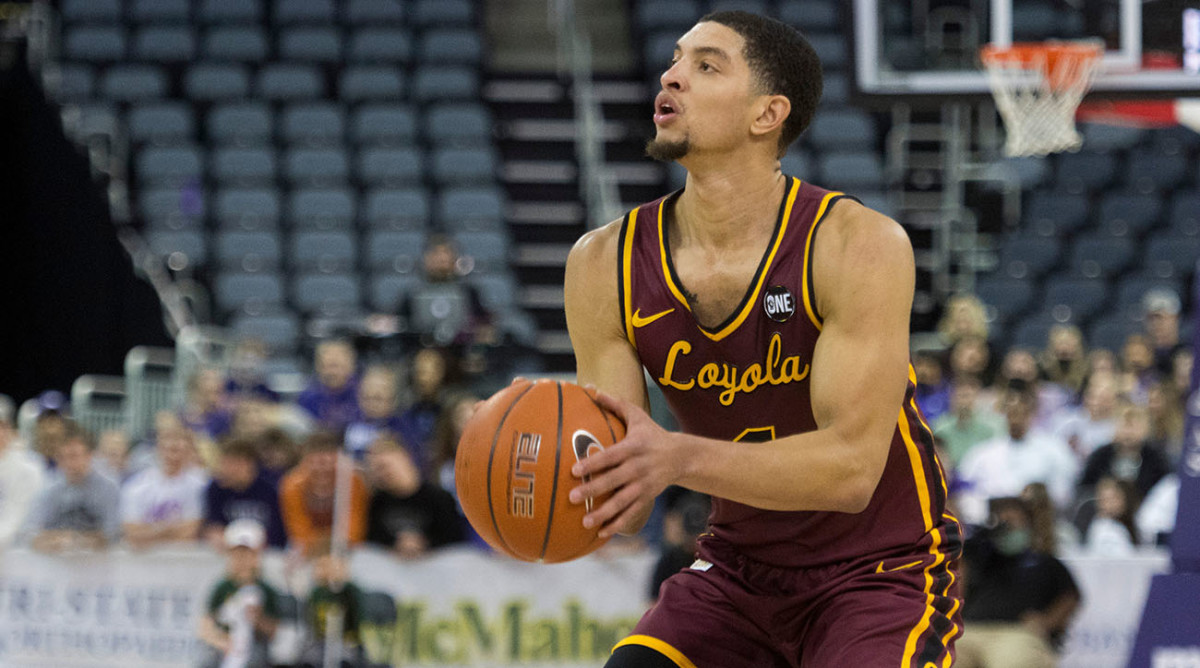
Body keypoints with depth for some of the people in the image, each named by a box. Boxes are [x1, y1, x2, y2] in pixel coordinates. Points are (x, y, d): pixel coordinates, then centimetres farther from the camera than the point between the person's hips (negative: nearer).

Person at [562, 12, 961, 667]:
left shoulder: (858, 245, -20)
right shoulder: (605, 265, -8)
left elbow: (851, 467, -28)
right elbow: (619, 505, -8)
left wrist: (680, 457, -43)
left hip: (881, 570, -4)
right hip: (738, 570, 5)